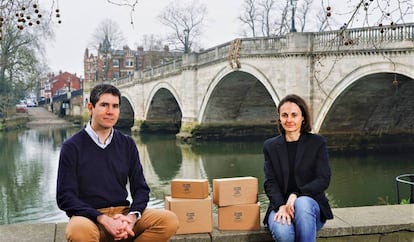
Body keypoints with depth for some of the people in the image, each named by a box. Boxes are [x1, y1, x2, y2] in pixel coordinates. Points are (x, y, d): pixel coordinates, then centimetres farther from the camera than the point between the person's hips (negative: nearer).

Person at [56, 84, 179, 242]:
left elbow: (140, 188, 9)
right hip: (89, 216, -3)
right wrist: (103, 219, -19)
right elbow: (65, 197, -6)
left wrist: (132, 217, -13)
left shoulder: (127, 144, 9)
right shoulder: (72, 147, -1)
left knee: (169, 220, -22)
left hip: (123, 212, 4)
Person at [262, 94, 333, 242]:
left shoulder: (318, 143, 4)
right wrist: (281, 206, -19)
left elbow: (324, 179, -5)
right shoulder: (270, 146, 8)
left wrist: (296, 194, -21)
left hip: (311, 203, 0)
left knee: (302, 203, -37)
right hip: (280, 206, 1)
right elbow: (270, 182, 1)